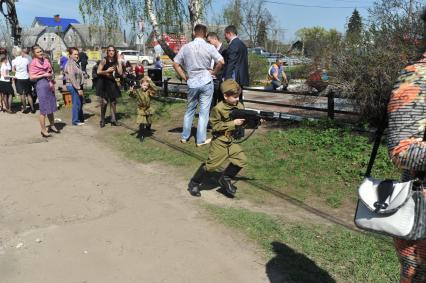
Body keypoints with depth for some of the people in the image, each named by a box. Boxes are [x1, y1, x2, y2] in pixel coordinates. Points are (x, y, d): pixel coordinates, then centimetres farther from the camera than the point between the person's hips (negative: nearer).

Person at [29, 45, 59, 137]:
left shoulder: (46, 60, 11)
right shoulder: (33, 63, -5)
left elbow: (51, 70, 23)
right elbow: (31, 77, -11)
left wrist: (52, 77, 4)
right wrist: (43, 75, -15)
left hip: (50, 84, 6)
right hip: (41, 84, -6)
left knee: (51, 106, 15)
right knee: (44, 109, -4)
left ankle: (52, 125, 31)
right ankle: (43, 130, 4)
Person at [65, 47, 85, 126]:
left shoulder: (75, 63, 14)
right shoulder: (70, 64, -16)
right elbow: (72, 77, -23)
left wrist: (80, 87, 16)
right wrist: (78, 88, -25)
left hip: (77, 85, 10)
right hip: (73, 86, -10)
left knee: (80, 102, 18)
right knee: (76, 103, -4)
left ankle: (81, 118, 32)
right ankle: (75, 121, 5)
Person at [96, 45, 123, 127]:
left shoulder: (115, 61, 4)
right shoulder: (104, 60, -8)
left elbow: (120, 73, -7)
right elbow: (98, 71, -10)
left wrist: (119, 62, -8)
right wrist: (107, 71, -22)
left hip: (112, 83, 4)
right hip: (103, 83, -4)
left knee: (113, 102, 4)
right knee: (104, 102, -7)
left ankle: (113, 120, 11)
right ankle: (102, 120, 6)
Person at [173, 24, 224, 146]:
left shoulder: (186, 47, 1)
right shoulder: (209, 47, -7)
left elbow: (175, 64, 2)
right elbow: (221, 62, -15)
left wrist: (184, 77, 7)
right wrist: (213, 72, 0)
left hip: (192, 83, 3)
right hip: (206, 82, -3)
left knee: (190, 110, 17)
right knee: (204, 111, 4)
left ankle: (184, 136, 24)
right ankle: (201, 140, 8)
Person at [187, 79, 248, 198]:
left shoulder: (240, 106, 1)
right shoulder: (218, 108, -18)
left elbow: (244, 122, 10)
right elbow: (215, 125, -19)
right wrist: (233, 123, -21)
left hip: (232, 140, 6)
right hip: (219, 141, -6)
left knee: (241, 160, 0)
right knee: (211, 164, -3)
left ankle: (225, 179, 19)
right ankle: (194, 183, 15)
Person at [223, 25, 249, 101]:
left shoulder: (233, 44, -11)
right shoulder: (242, 44, 18)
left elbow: (231, 63, -17)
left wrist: (226, 78, -18)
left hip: (235, 78, -10)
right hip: (241, 77, 10)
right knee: (239, 99, 14)